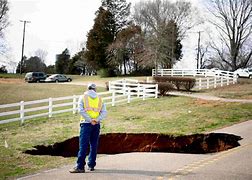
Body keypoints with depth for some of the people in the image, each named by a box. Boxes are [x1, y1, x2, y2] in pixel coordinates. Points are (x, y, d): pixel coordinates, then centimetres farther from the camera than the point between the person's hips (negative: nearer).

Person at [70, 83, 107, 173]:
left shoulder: (83, 97, 4)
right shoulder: (99, 98, 12)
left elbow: (81, 110, -10)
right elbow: (104, 112, 0)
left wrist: (90, 120, -12)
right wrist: (97, 120, -11)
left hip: (86, 124, -3)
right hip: (96, 125, 3)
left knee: (83, 145, -6)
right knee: (94, 145, 11)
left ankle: (80, 166, -10)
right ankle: (91, 165, 16)